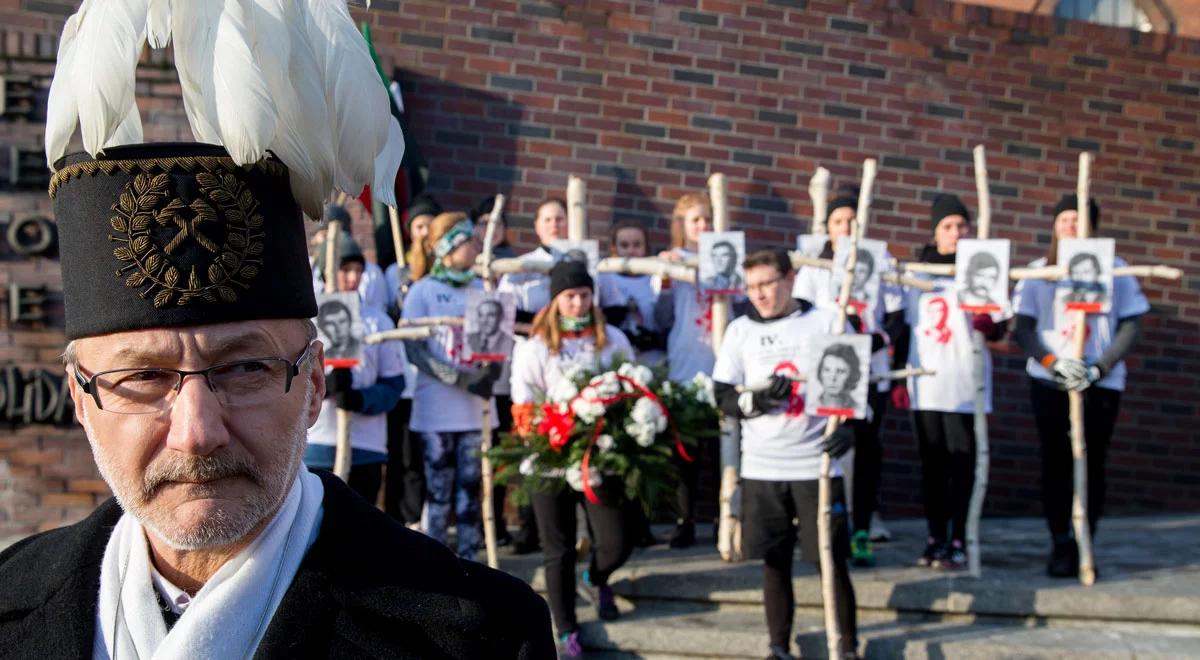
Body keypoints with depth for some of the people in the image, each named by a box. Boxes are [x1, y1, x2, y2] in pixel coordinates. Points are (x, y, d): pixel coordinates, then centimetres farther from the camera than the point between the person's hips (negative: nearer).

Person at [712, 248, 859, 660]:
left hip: (817, 464, -2)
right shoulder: (740, 330, 6)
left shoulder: (828, 322, 1)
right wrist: (756, 400, -17)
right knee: (775, 561, 7)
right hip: (761, 468, 2)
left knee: (832, 560, 2)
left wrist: (849, 427, -14)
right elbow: (723, 396, 4)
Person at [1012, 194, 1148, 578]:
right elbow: (1022, 328, 3)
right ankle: (1059, 545, 6)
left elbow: (1131, 327, 2)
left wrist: (1099, 368, -11)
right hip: (1049, 382, 1)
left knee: (1092, 464, 0)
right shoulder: (1038, 271, 7)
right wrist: (1052, 363, -14)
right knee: (1056, 463, 0)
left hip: (1101, 384, 0)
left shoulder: (1114, 269, 4)